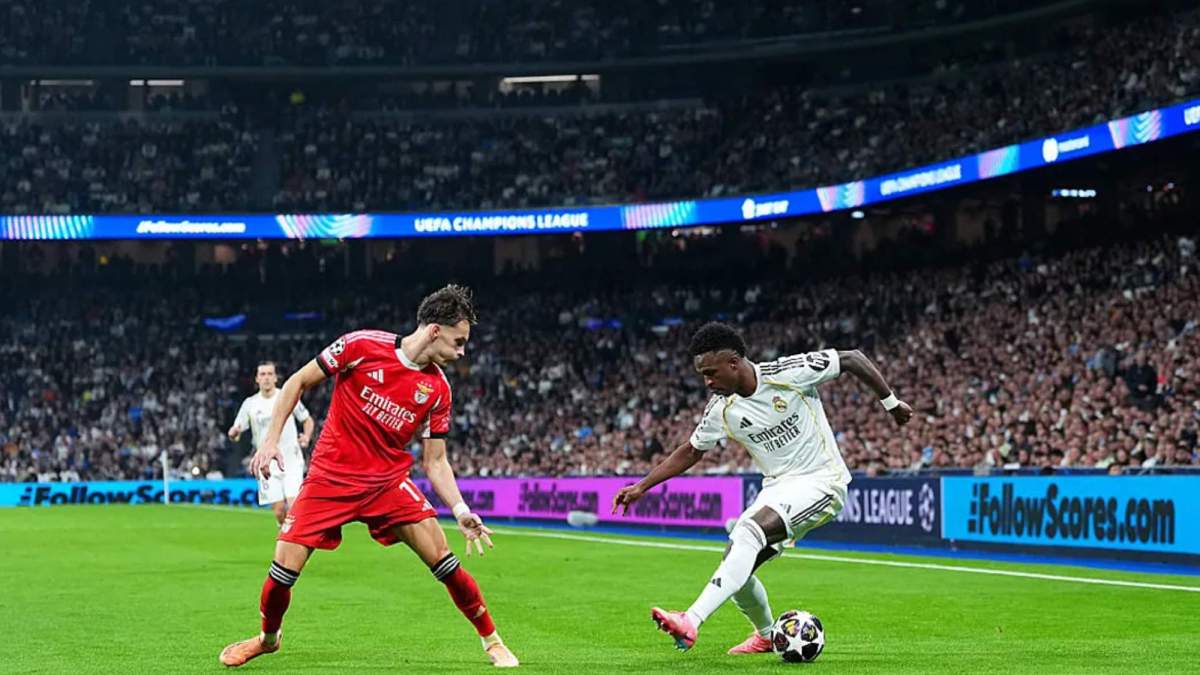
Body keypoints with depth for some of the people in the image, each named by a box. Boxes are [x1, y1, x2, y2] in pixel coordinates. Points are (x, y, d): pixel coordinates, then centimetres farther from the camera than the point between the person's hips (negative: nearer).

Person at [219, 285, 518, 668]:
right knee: (285, 568, -8)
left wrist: (461, 510, -9)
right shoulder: (363, 346, -13)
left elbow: (435, 461, 4)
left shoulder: (438, 389, -3)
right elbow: (298, 383, -4)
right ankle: (268, 638, 22)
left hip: (389, 481, 2)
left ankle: (491, 640, 6)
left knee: (441, 557, -11)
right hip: (330, 477, -2)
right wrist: (271, 439, -10)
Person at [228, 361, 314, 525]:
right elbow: (236, 433, 4)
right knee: (279, 510, -3)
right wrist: (233, 433, -21)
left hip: (291, 461, -1)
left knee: (294, 505, -16)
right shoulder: (250, 404, 3)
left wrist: (307, 436, -9)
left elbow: (307, 420, 12)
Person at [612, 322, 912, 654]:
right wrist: (641, 487, 6)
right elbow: (691, 452, 12)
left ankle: (690, 623, -36)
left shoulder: (789, 373, -18)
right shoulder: (720, 410, -3)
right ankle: (767, 635, 29)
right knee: (735, 565, -1)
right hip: (777, 487, 7)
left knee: (749, 532, -28)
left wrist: (891, 402, 0)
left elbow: (853, 359, -7)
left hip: (820, 482, -7)